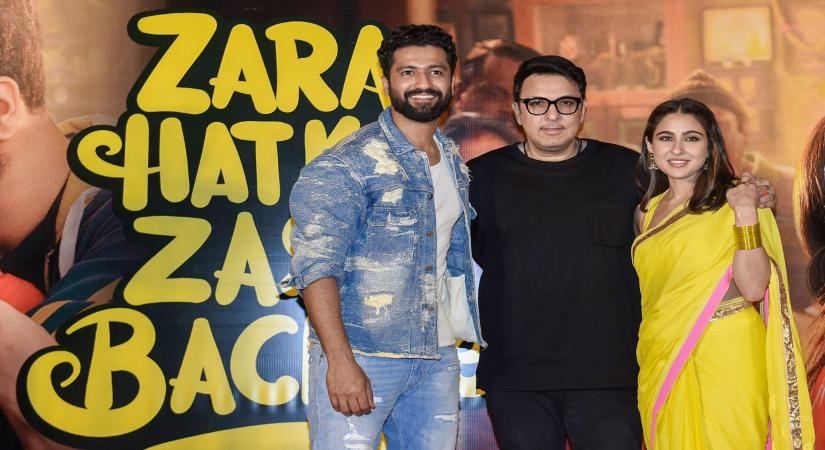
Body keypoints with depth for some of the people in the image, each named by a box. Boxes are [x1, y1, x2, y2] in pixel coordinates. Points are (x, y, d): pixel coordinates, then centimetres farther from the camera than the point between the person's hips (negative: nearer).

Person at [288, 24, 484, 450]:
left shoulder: (454, 164, 12)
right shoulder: (345, 164, -10)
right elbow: (316, 265, -17)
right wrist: (340, 361, -23)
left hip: (436, 358, 6)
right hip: (362, 356, -6)